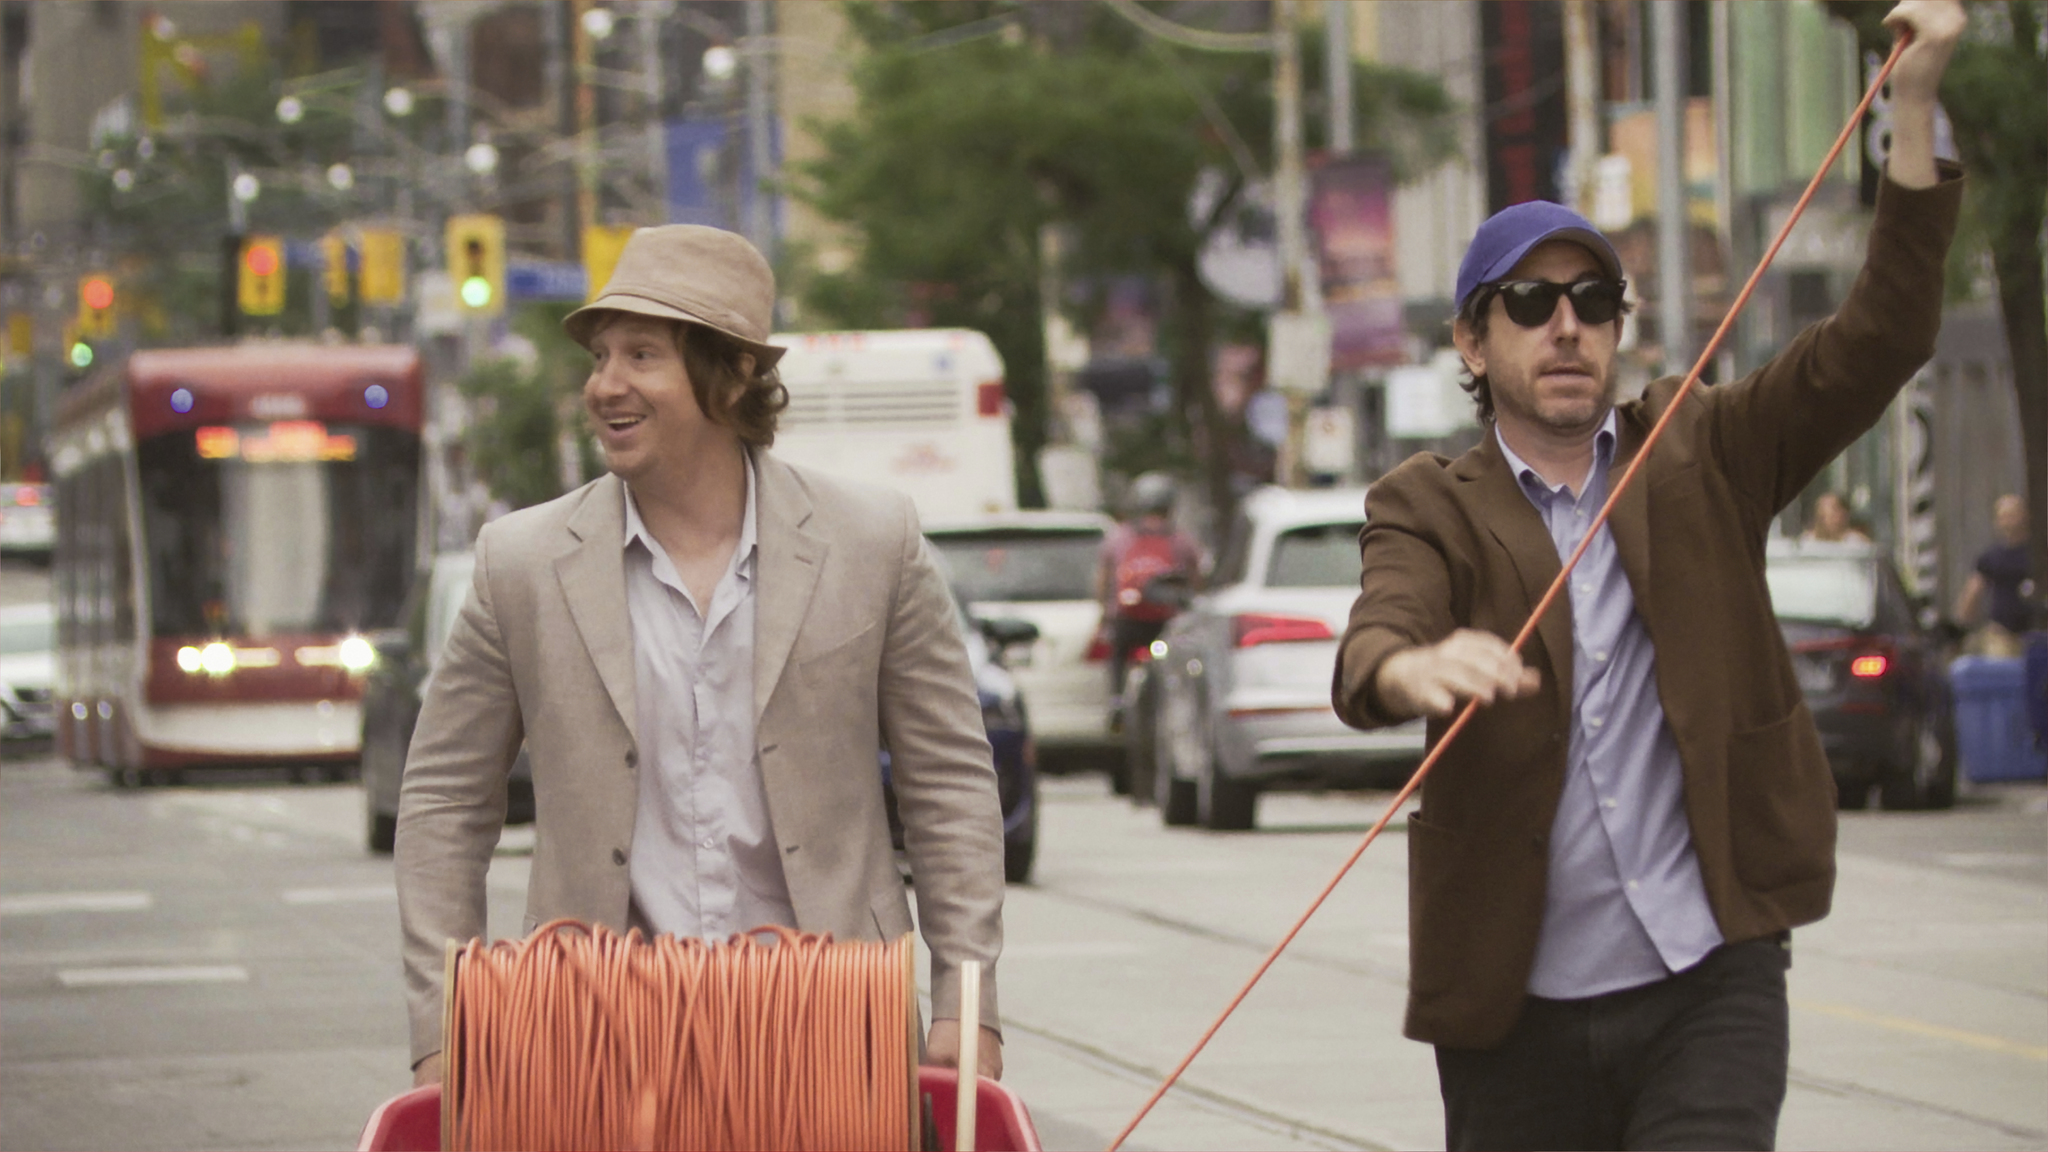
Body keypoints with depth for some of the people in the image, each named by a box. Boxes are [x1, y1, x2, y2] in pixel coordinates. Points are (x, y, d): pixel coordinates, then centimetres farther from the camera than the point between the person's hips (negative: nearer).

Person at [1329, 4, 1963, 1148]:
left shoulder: (1697, 462, 9)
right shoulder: (1430, 509, 3)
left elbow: (1873, 348, -2)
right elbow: (1371, 645, -16)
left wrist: (1914, 104, -11)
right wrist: (1416, 669, -43)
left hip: (1712, 981, 0)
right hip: (1519, 1010, 0)